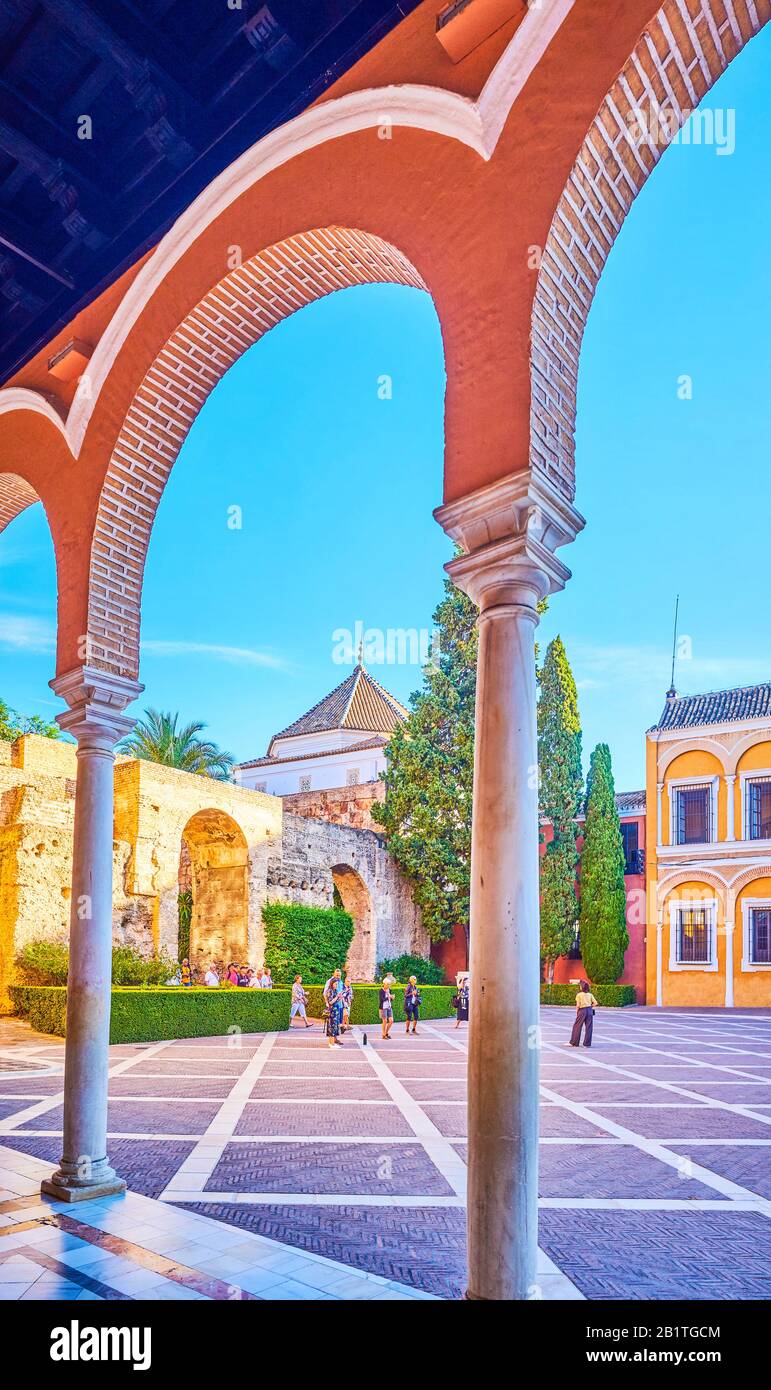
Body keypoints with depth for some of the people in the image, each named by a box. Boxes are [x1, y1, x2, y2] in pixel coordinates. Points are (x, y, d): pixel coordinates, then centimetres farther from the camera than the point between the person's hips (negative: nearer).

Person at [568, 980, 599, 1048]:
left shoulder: (579, 995, -4)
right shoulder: (590, 995, 6)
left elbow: (578, 1005, -9)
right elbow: (595, 1003, 1)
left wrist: (577, 1012, 4)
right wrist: (590, 1006, 14)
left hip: (582, 1011, -3)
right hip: (589, 1010, 3)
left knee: (577, 1026, 6)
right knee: (588, 1027, 7)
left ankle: (573, 1042, 9)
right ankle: (587, 1043, 7)